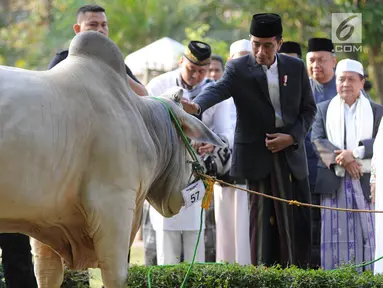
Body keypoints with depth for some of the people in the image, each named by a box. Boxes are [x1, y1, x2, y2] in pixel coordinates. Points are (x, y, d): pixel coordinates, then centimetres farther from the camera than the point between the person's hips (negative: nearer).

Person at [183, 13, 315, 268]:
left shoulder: (296, 68, 5)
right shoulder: (238, 68, -4)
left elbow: (308, 109, 10)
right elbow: (218, 89, -22)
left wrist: (292, 137, -7)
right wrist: (197, 105, -44)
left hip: (291, 152, 3)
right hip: (258, 155, -3)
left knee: (298, 220, 3)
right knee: (263, 217, -2)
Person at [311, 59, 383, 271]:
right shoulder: (324, 109, 13)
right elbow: (317, 140, 0)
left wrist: (355, 153, -18)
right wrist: (343, 161, -14)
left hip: (364, 181, 0)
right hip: (333, 181, 0)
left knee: (365, 232, -4)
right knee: (335, 233, -3)